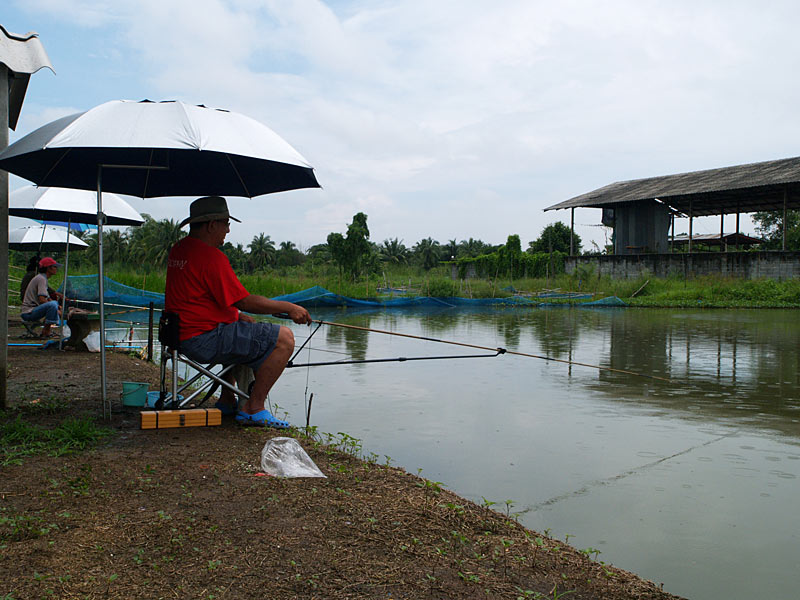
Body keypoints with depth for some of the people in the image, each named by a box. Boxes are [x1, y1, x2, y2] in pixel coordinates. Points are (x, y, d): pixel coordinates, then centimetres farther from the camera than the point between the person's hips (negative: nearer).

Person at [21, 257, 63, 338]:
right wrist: (56, 310, -14)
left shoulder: (42, 278, 19)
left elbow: (47, 299, 22)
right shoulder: (41, 279, -13)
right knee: (53, 304, -31)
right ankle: (46, 332, -21)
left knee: (56, 302, 23)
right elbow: (42, 300, -22)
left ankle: (45, 330, 10)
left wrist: (58, 307, 6)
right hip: (28, 313, -11)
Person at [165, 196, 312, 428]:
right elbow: (245, 301, -18)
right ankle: (253, 408, -6)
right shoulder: (212, 256, -18)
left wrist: (237, 315, 15)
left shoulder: (178, 249, 14)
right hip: (205, 339, -11)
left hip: (183, 335, 11)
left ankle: (227, 400, 30)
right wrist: (289, 308, -9)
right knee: (283, 339, -11)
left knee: (244, 336, 36)